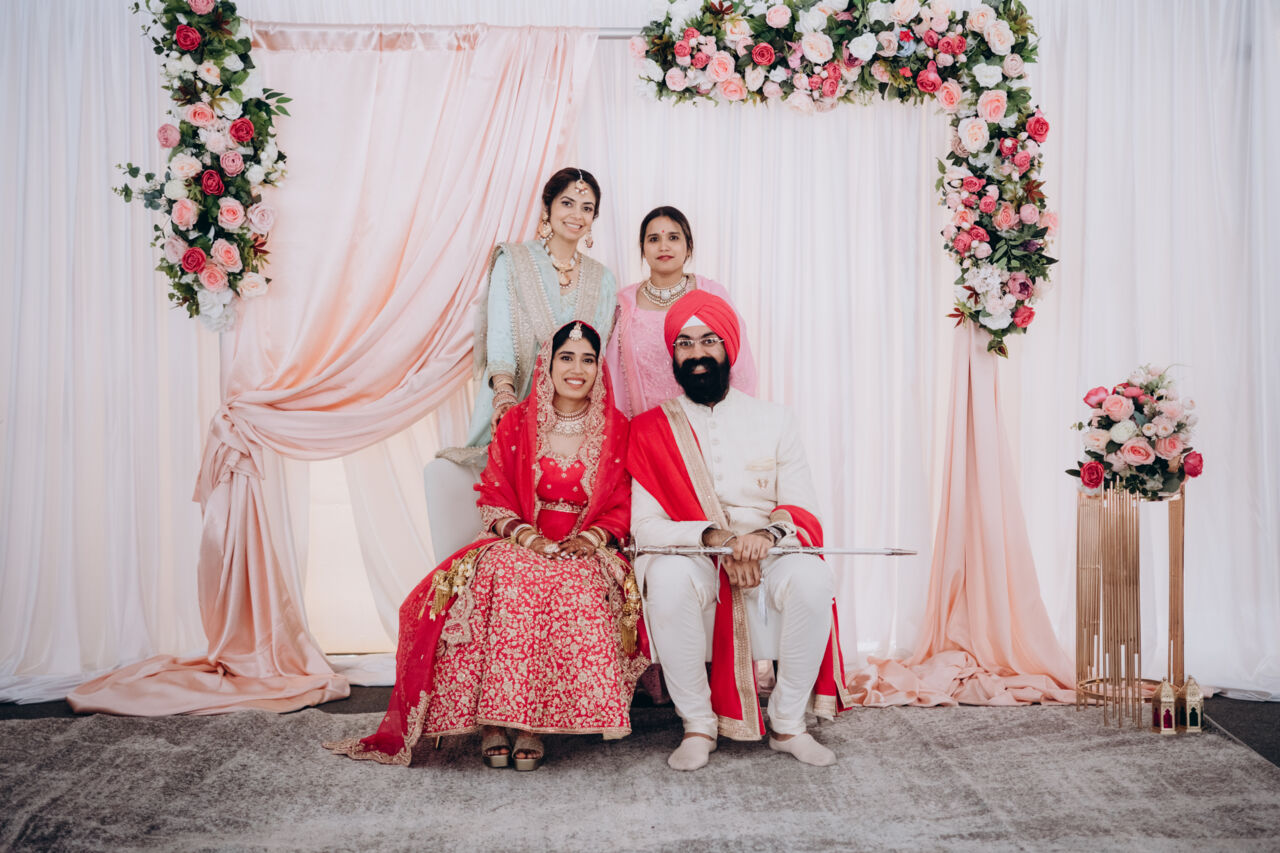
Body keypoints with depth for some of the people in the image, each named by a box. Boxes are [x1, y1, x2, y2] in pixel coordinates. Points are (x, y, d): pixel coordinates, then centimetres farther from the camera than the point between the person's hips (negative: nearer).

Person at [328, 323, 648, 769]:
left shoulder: (616, 429, 7)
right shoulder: (517, 423, 7)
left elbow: (622, 508, 5)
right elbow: (494, 500, 4)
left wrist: (590, 539, -14)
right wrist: (531, 538, -14)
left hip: (586, 552, 0)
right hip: (520, 544, 1)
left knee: (578, 585, -36)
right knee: (508, 577, -35)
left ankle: (529, 723, -28)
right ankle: (494, 719, -29)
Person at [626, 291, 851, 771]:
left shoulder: (773, 421, 10)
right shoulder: (650, 430, 4)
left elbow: (801, 511, 4)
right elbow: (644, 525, -4)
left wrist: (767, 534, -20)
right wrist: (713, 536, -21)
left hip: (768, 551, 1)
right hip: (688, 555, -1)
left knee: (812, 579, -31)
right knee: (667, 578, -35)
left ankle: (788, 723, -12)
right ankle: (698, 725, -16)